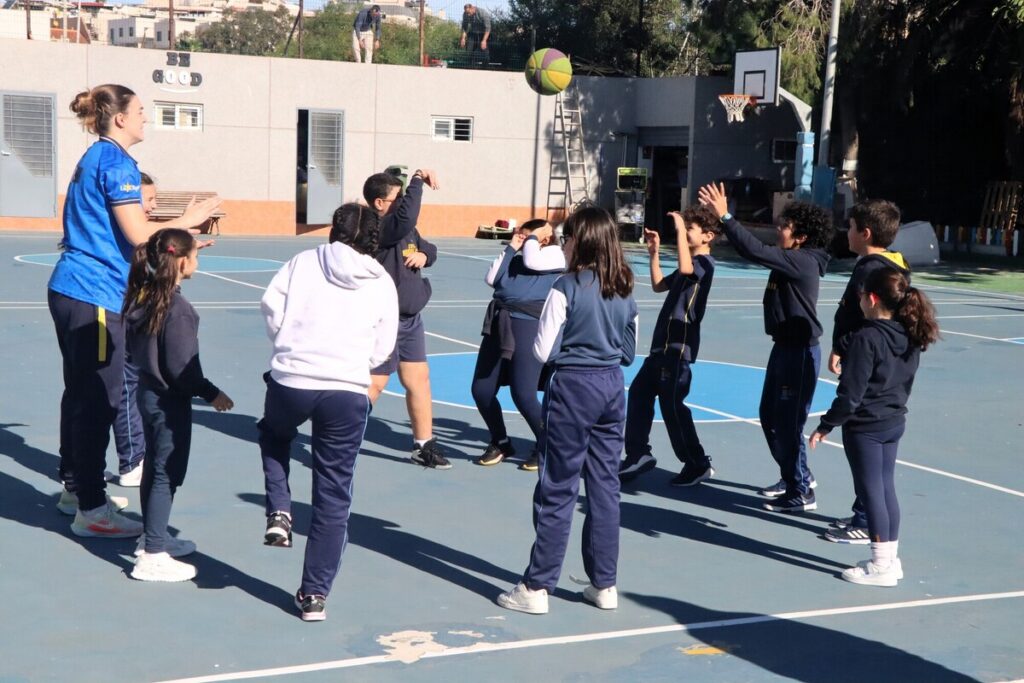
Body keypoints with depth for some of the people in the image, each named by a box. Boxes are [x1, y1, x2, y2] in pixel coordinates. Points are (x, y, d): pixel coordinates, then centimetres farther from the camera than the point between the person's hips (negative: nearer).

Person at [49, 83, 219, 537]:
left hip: (71, 291, 10)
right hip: (95, 295, -10)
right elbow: (139, 234, -18)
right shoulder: (116, 163, -13)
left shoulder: (94, 159, 17)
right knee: (99, 399, -7)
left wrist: (178, 236, 20)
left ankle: (75, 486, 30)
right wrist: (187, 220, -4)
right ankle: (91, 509, -5)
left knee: (81, 392, 18)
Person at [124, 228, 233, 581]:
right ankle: (153, 556, 4)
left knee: (154, 469, 20)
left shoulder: (143, 297, 1)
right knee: (167, 475, -1)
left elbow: (135, 348, 11)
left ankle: (153, 538, 34)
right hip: (170, 401, -9)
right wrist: (211, 394, -12)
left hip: (148, 391, 9)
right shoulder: (178, 309, -24)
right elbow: (181, 367, -23)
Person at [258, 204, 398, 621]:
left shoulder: (304, 262, 4)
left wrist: (288, 347, 13)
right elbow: (381, 350, 8)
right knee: (333, 495, 9)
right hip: (348, 392, 0)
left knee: (273, 434, 35)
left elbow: (271, 305, -3)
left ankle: (279, 513, 16)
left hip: (290, 381, 0)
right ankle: (315, 594, 13)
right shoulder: (383, 284, 8)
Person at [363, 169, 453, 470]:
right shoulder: (376, 228, -20)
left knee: (418, 378, 12)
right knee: (374, 383, -4)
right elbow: (407, 216, -38)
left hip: (409, 319, 9)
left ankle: (424, 445, 23)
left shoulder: (405, 229, 10)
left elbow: (429, 249, 22)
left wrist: (424, 255, -2)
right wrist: (418, 179, -27)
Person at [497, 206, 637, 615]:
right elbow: (629, 352, 13)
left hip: (572, 386, -6)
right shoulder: (624, 290, 6)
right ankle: (605, 584, 18)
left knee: (557, 489, 0)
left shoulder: (568, 287, -13)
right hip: (612, 386, 6)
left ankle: (537, 587, 5)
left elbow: (544, 351, -10)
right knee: (605, 486, 11)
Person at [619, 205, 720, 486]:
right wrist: (654, 252, 20)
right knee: (638, 392, 12)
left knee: (672, 404, -5)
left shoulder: (705, 262, -12)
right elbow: (659, 284, 29)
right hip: (663, 343, 10)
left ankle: (698, 464, 7)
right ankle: (638, 454, 21)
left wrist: (680, 230, -28)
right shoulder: (690, 264, 19)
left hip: (679, 346, -10)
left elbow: (685, 268, -36)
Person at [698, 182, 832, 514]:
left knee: (787, 423, -3)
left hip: (800, 352, -10)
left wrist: (725, 216, -27)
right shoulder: (791, 260, 9)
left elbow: (756, 251, -29)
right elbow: (756, 248, 12)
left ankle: (801, 493, 8)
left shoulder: (803, 261, -20)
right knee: (769, 416, 19)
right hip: (785, 347, 10)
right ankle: (794, 475, 34)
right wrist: (722, 216, 4)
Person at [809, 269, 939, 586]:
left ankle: (880, 566, 8)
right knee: (886, 488, 16)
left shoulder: (866, 338, -22)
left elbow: (851, 392, -20)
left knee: (871, 491, 1)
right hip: (894, 423, 8)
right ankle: (891, 558, 25)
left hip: (865, 427, -8)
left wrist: (826, 425, -12)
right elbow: (902, 383, 12)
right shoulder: (911, 337, 2)